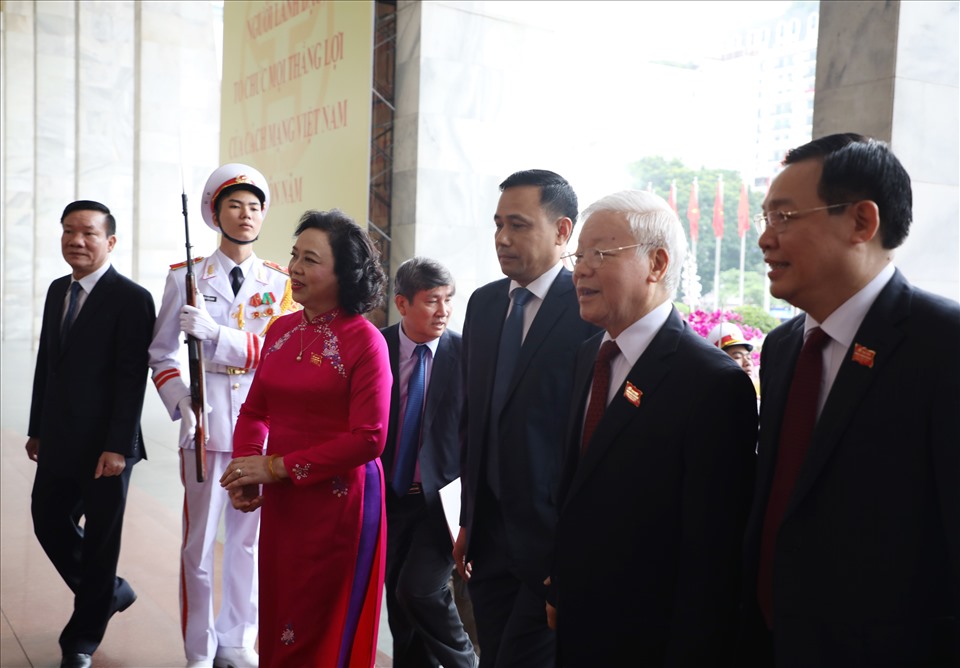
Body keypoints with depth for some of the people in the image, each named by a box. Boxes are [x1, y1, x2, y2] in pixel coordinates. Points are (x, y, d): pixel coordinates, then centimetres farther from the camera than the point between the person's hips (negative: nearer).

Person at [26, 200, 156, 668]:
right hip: (58, 442, 7)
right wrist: (37, 429, 14)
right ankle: (109, 593, 37)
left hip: (103, 445, -7)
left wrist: (116, 446, -19)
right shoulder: (57, 290, 11)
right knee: (49, 523, 13)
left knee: (100, 540, 6)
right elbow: (46, 363, 15)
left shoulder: (132, 299, -12)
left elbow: (132, 378, -16)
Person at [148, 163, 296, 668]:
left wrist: (214, 332, -20)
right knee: (199, 542, 3)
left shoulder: (279, 282, 5)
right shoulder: (186, 276, 3)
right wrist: (181, 401, -11)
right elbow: (162, 354, 6)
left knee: (248, 539, 12)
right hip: (207, 424, -1)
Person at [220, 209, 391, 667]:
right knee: (277, 626, 18)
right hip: (279, 503, 6)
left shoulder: (365, 341, -14)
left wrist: (278, 466, -15)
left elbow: (368, 438, -17)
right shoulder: (281, 330, 5)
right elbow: (255, 410, 11)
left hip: (338, 504, -6)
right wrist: (246, 466, -7)